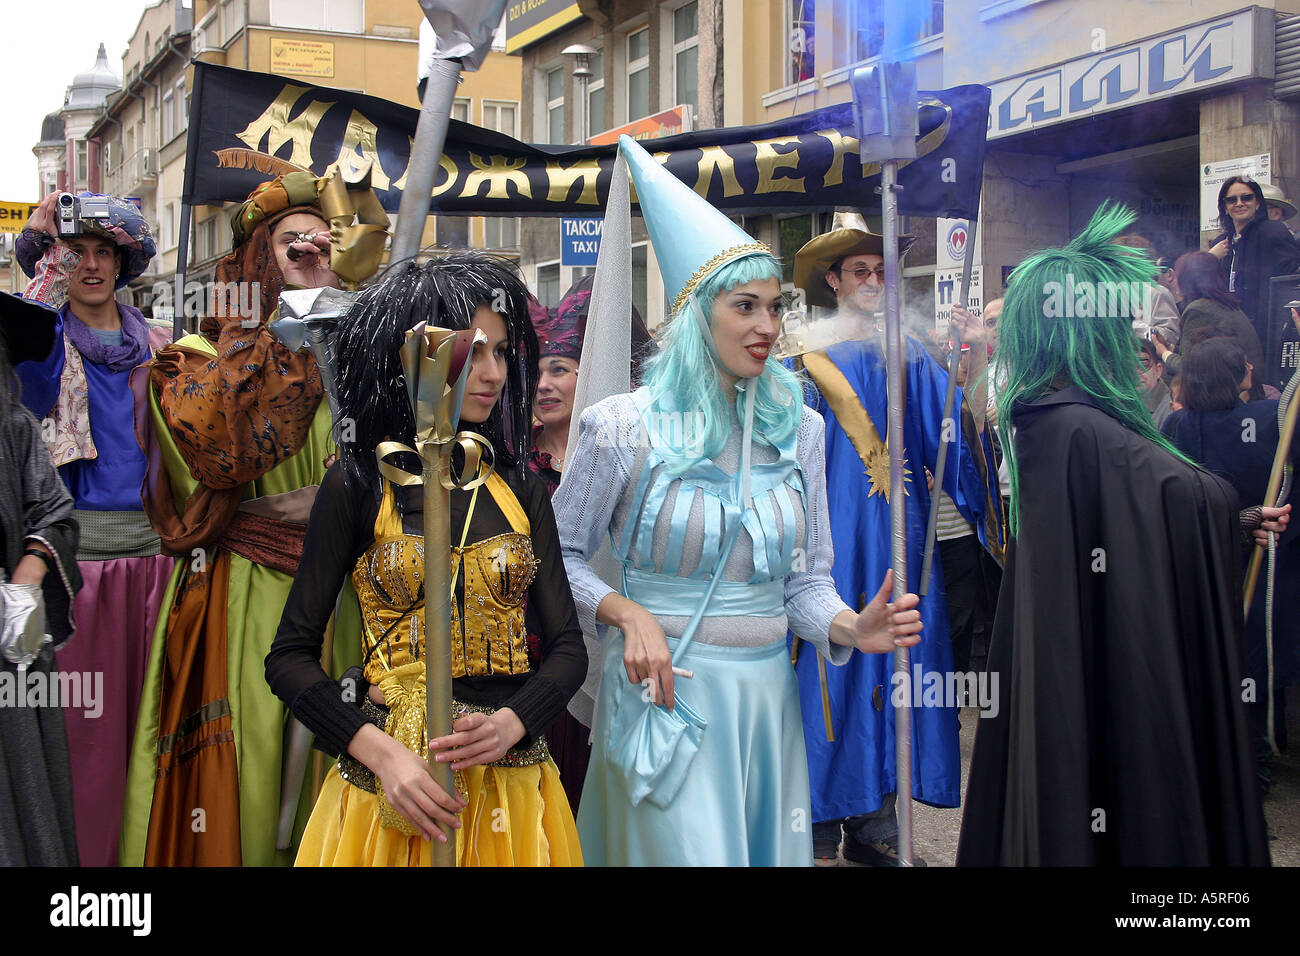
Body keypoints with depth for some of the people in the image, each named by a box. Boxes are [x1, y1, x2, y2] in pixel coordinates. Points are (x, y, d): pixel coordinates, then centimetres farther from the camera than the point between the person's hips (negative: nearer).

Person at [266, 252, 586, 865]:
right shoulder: (360, 484, -4)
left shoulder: (520, 490, 6)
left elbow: (566, 646, 4)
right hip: (395, 786, -3)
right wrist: (380, 752, -18)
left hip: (513, 779, 3)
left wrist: (509, 723, -15)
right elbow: (291, 655, -5)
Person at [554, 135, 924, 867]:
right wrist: (628, 614, -15)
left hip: (767, 697, 4)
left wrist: (851, 628, -14)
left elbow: (805, 578, 6)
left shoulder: (798, 430, 4)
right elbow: (561, 554, 2)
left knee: (770, 854, 14)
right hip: (668, 694, -4)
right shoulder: (626, 427, -7)